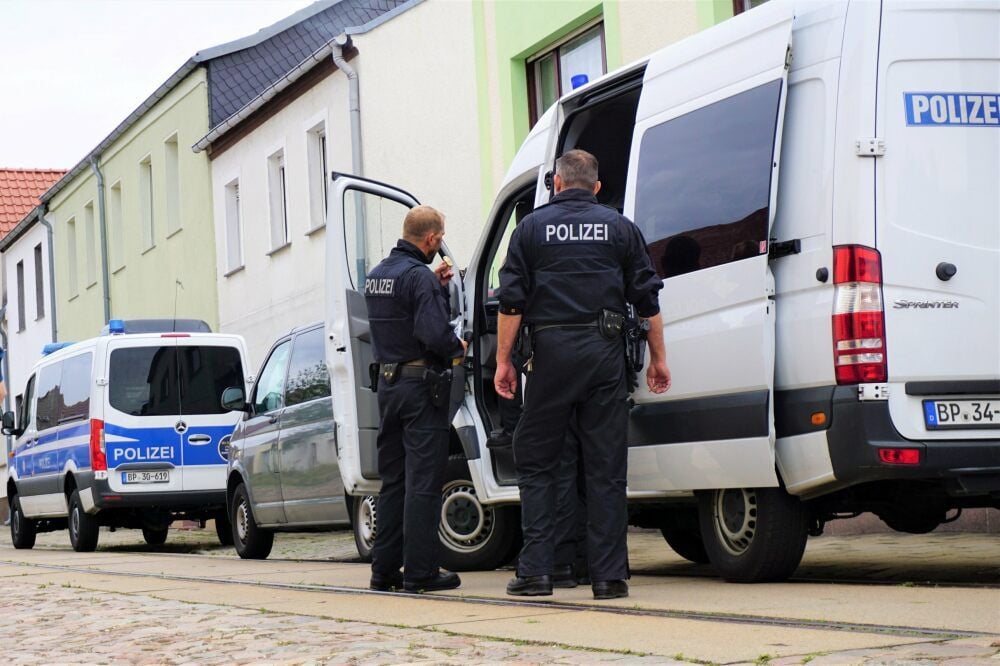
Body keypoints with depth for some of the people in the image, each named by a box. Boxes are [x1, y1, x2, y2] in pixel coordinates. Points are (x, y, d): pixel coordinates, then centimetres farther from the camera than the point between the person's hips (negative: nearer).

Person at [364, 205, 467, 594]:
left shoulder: (376, 276, 12)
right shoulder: (418, 276, -16)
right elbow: (434, 333, -25)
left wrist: (436, 284, 12)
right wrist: (458, 347, -6)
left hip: (387, 383, 8)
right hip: (421, 384, -8)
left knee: (393, 481, 14)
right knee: (423, 482, -4)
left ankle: (385, 569, 16)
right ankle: (420, 572, -3)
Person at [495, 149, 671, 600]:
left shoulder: (533, 227, 6)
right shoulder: (619, 228, 10)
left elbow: (512, 301, 0)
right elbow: (647, 299, 8)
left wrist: (503, 361, 3)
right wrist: (658, 358, 14)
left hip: (552, 351, -1)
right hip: (605, 353, 1)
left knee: (534, 461, 7)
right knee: (606, 468, 3)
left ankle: (535, 571, 2)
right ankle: (608, 575, 2)